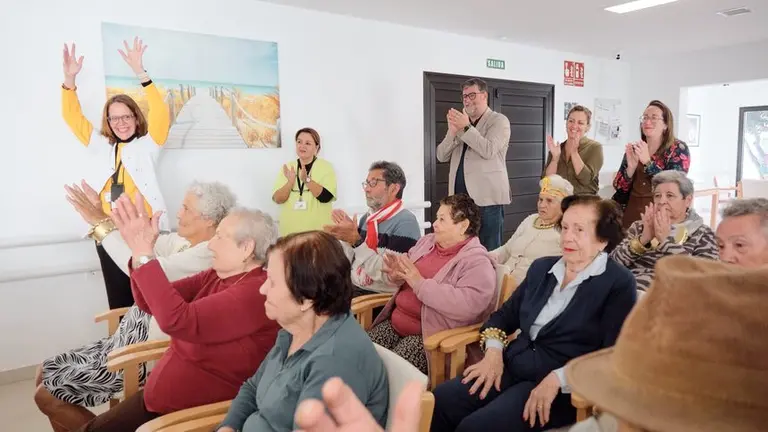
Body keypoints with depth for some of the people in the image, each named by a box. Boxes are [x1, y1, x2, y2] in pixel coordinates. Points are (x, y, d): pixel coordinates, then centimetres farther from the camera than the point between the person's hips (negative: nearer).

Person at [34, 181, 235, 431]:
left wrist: (101, 223, -25)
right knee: (46, 374, 15)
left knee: (47, 396, -3)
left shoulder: (208, 255, -24)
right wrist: (102, 217, -4)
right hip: (129, 338, 9)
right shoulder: (185, 241, 6)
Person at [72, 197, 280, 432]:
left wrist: (145, 253, -28)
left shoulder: (257, 292, -24)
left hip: (195, 413, -7)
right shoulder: (216, 277, 4)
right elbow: (151, 303, 4)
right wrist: (140, 249, -10)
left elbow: (176, 320, -34)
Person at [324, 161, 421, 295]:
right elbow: (351, 263, 13)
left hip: (382, 297, -6)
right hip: (351, 288, 7)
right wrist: (347, 239, -3)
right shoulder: (367, 217, 10)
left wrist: (356, 241, -23)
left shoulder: (405, 223, -12)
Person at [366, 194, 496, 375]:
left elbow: (466, 305, -29)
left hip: (430, 334, -7)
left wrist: (420, 283, -26)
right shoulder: (428, 241, 9)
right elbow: (404, 278, 20)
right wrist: (396, 274, -5)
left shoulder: (477, 263, -13)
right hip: (394, 323, 7)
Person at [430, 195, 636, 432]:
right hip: (512, 367, 6)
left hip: (563, 387, -5)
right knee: (438, 402, -16)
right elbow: (505, 314, 16)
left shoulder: (619, 283, -6)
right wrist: (493, 352, -2)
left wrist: (558, 379, -22)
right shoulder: (542, 267, 12)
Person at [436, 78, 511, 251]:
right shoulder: (461, 121, 18)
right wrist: (452, 131, -6)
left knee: (488, 250, -2)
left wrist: (466, 128, -16)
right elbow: (441, 156, 10)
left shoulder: (499, 120, 1)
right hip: (460, 196, 5)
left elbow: (488, 151, -15)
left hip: (486, 197, -5)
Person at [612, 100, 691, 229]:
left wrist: (648, 162, -22)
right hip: (632, 214, 3)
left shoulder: (678, 149, -3)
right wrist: (631, 167, -15)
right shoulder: (634, 149, 6)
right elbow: (620, 187, 2)